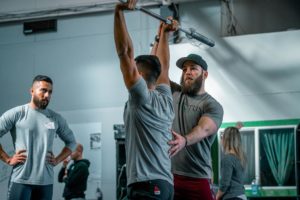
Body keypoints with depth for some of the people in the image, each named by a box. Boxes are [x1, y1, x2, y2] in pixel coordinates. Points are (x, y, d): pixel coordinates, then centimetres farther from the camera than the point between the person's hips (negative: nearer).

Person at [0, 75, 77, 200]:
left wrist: (57, 160, 8)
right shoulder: (17, 113, -2)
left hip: (46, 181, 4)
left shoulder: (56, 119, 11)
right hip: (21, 180, -4)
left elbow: (71, 142, 22)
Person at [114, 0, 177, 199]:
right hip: (163, 183, 9)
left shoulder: (143, 98, -8)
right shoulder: (165, 99, 13)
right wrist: (164, 34, 39)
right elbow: (163, 65, 30)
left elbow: (125, 51, -14)